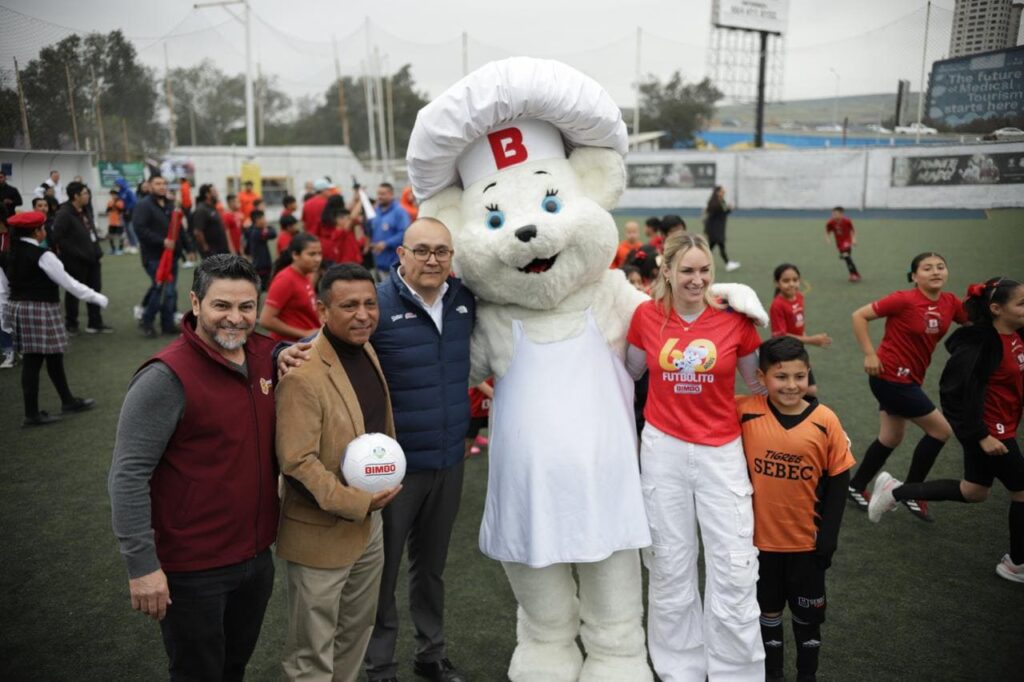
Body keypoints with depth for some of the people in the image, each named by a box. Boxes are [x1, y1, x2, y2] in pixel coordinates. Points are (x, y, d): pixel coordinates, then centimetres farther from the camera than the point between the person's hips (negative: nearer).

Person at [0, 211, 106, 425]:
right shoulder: (42, 256, -14)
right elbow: (68, 282, -13)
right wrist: (96, 297, -5)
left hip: (18, 309, 8)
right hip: (41, 311, -8)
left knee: (30, 361, 14)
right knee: (34, 362, 1)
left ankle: (67, 400, 27)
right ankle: (32, 414, 7)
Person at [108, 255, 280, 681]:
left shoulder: (266, 355, -2)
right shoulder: (168, 378, -20)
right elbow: (128, 477, -19)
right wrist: (142, 565, -18)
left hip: (258, 556, 6)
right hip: (193, 570, -6)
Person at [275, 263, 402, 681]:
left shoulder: (366, 350, 2)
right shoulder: (303, 375, -25)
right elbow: (297, 462, -26)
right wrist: (358, 503, -22)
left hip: (370, 521, 8)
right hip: (322, 532, -8)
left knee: (358, 629, 26)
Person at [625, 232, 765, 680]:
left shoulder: (734, 319, -7)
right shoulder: (646, 316, -4)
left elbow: (757, 380, 8)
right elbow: (631, 373, 12)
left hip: (721, 451, -1)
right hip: (662, 448, 1)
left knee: (734, 569, 2)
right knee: (670, 565, 12)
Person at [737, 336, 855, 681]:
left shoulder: (825, 420, -13)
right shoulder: (745, 412, -14)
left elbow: (838, 479, -5)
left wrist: (828, 536, -5)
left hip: (808, 540, 0)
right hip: (761, 537, 0)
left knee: (807, 613, 20)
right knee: (768, 609, 20)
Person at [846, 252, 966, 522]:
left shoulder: (950, 303, -1)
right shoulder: (904, 300, -19)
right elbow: (859, 316, -16)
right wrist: (869, 354, -19)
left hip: (908, 378, 8)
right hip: (890, 377, -8)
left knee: (891, 438, 17)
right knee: (941, 429, -2)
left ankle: (856, 487, 34)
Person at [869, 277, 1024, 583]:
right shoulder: (981, 344, -24)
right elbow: (962, 393, -25)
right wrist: (981, 436, -24)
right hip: (991, 432, -9)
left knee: (974, 491, 21)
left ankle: (894, 491, 26)